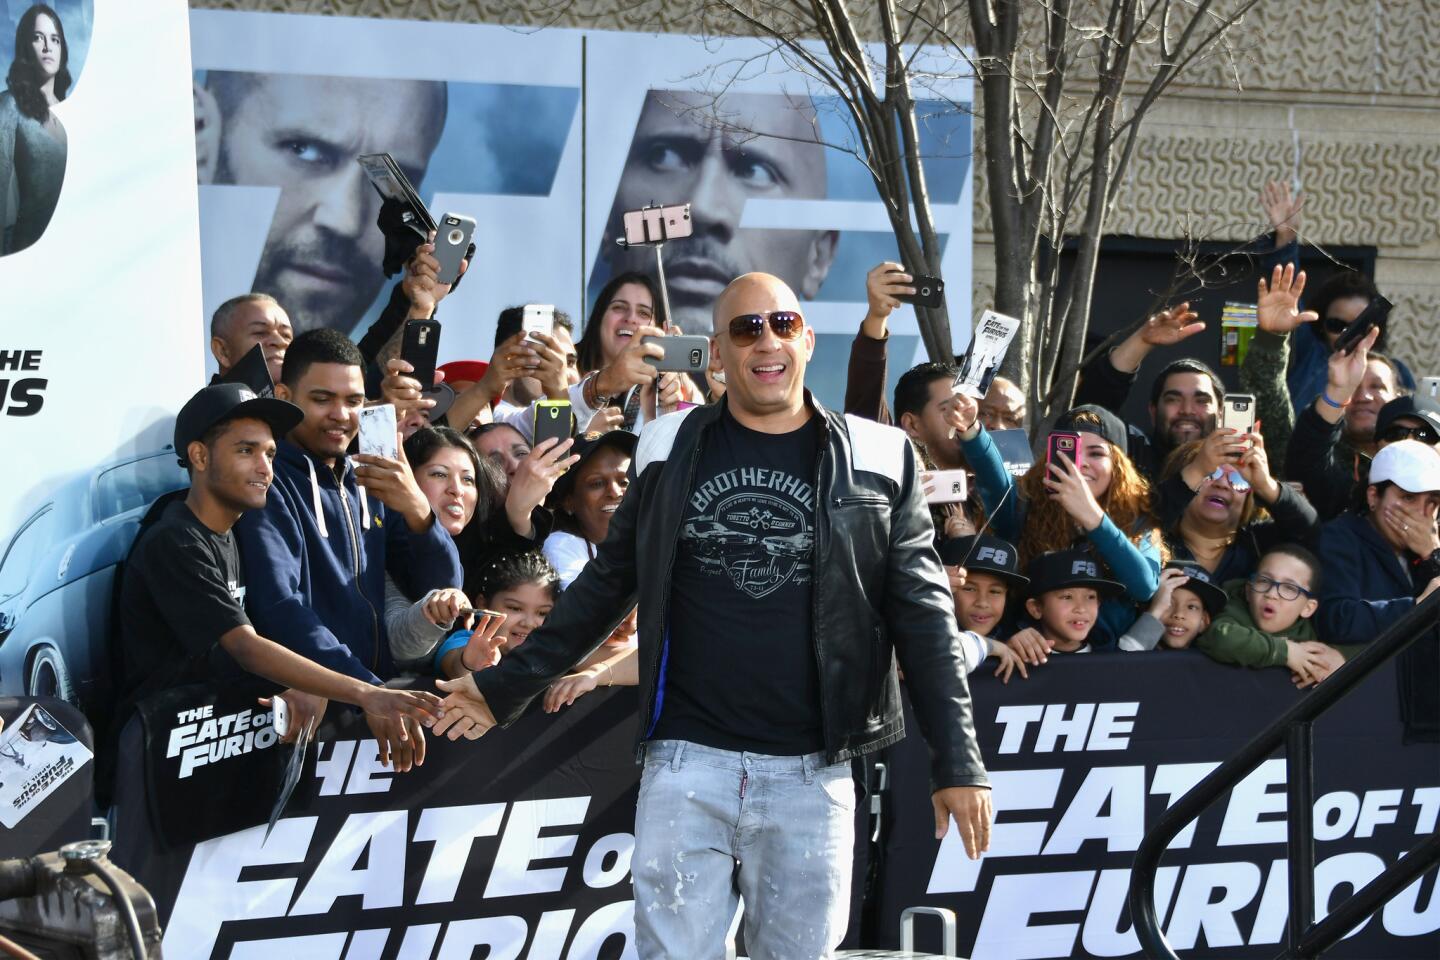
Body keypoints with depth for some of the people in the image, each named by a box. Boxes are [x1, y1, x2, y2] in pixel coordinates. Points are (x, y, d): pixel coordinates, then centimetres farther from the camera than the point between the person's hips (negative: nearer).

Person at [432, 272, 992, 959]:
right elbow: (605, 587, 15)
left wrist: (958, 762, -3)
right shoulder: (671, 450, 7)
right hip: (687, 765, 1)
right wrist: (505, 689, 15)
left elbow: (923, 616, 2)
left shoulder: (875, 460, 3)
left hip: (812, 775, 0)